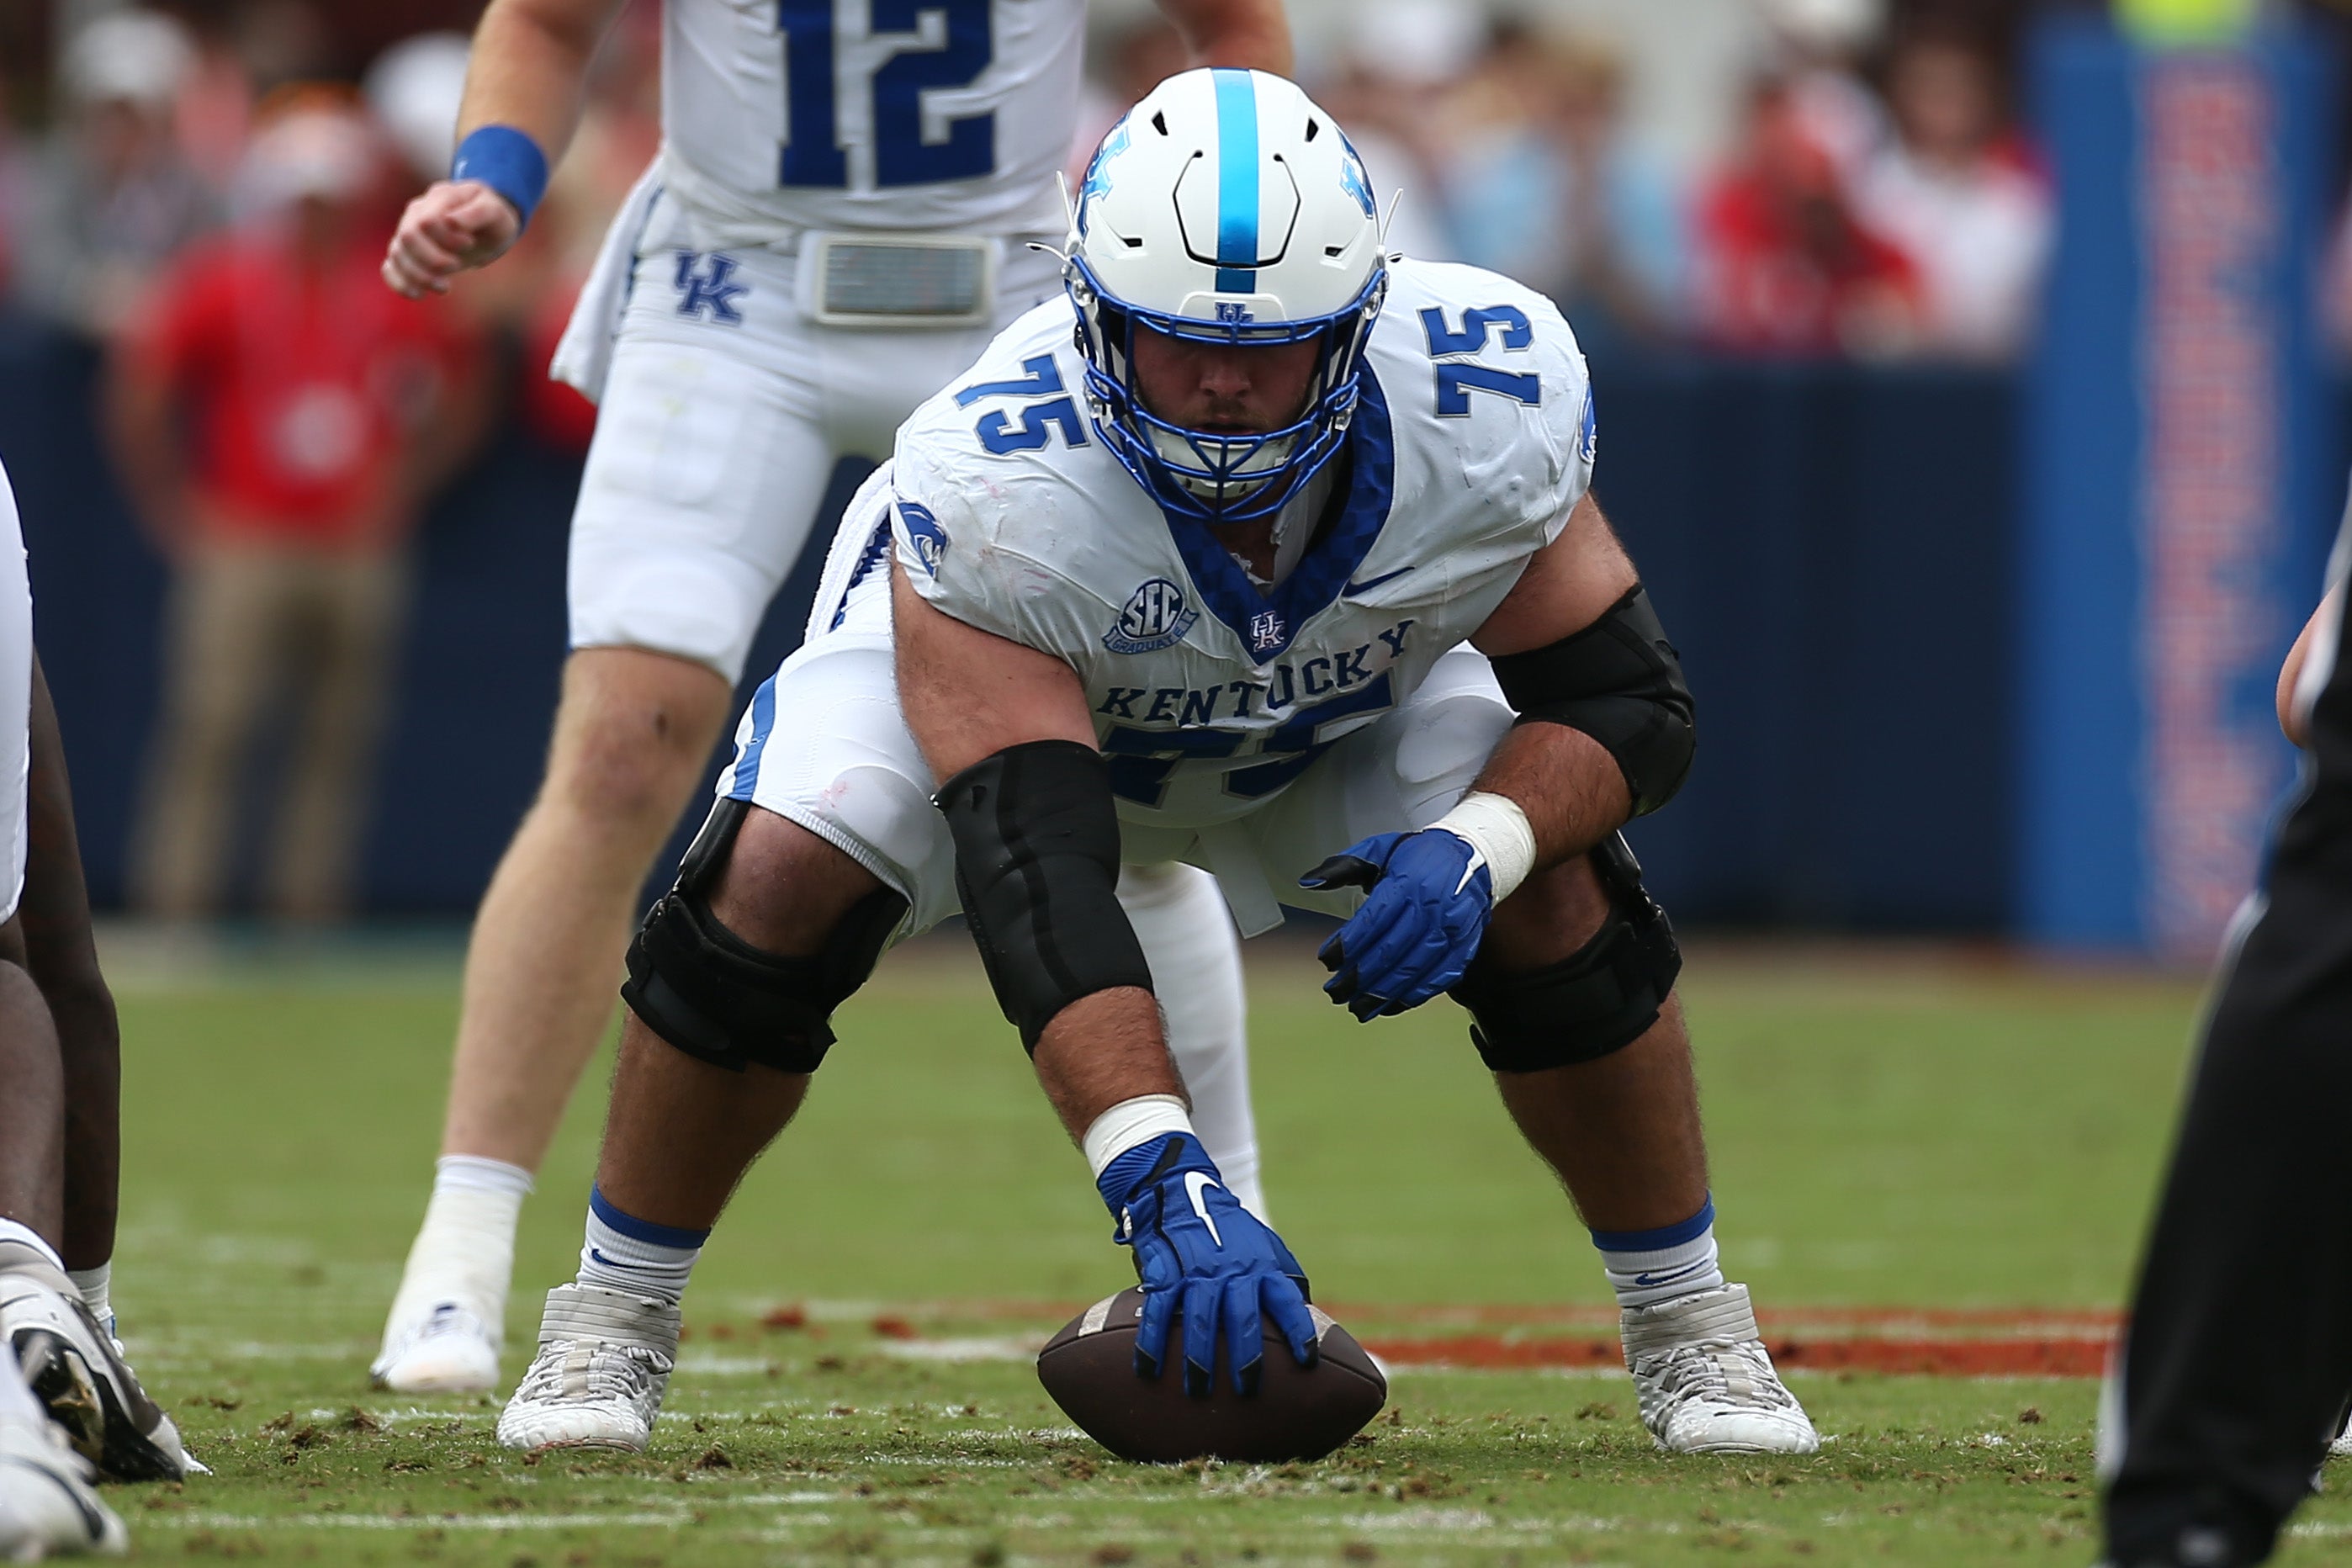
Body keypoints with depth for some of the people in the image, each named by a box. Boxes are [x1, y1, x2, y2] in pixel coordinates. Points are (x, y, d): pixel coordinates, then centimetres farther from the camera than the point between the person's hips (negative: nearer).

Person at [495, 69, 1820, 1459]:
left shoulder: (1487, 412, -35)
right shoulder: (989, 491, -43)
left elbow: (1630, 704, -21)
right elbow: (1034, 878, -48)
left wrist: (1477, 847, -43)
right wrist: (1167, 1186, -59)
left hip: (1355, 687, 2)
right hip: (1001, 665, -2)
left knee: (1556, 893, -21)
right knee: (779, 880, -26)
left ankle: (1690, 1335, 2)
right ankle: (616, 1322, -4)